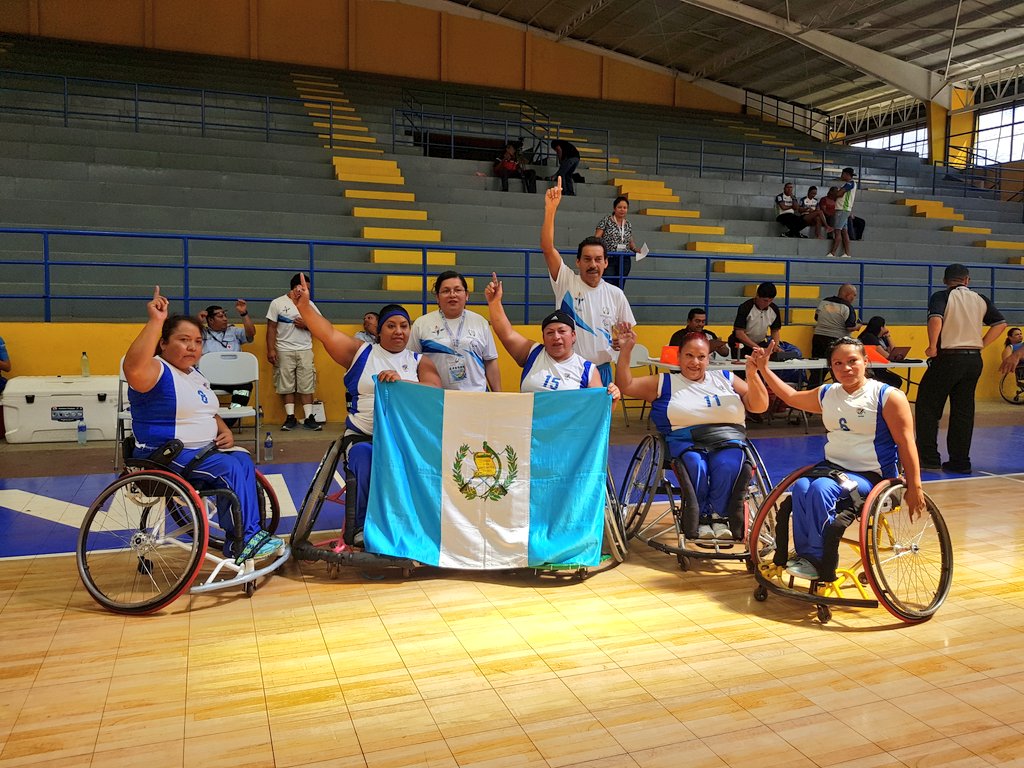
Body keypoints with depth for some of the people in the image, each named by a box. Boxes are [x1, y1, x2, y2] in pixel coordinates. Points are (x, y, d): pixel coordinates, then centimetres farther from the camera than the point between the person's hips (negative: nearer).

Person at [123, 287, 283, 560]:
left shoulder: (195, 374, 16)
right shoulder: (158, 371, -12)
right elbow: (134, 368, -38)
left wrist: (224, 431, 6)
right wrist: (155, 322, -35)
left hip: (201, 450, 9)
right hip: (165, 456, -9)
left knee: (243, 460, -12)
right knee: (229, 468, -22)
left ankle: (250, 535, -9)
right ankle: (241, 542, -10)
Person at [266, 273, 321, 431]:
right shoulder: (278, 303, 1)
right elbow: (271, 328, -1)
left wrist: (307, 324, -7)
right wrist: (271, 350, -9)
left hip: (305, 350, 2)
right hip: (284, 351, -2)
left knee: (306, 385, -1)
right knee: (286, 385, 1)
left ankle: (308, 418, 1)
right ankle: (290, 418, 7)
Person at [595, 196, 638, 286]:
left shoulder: (628, 224, 14)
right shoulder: (606, 221, 0)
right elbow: (596, 238, -5)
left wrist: (636, 250, 6)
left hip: (624, 261, 5)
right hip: (609, 259, -5)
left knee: (619, 286, 5)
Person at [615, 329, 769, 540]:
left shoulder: (725, 379, 22)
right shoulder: (665, 383, 19)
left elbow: (759, 406, 15)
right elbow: (626, 385, 12)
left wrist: (752, 375, 0)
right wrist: (625, 350, 5)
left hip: (727, 439, 1)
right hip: (685, 440, -1)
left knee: (728, 466, -33)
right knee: (696, 465, -34)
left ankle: (718, 515, -11)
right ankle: (701, 518, -12)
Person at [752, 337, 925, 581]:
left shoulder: (888, 396, -6)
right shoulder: (827, 394, 11)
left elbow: (906, 443, -7)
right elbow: (792, 397, 27)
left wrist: (914, 487, -8)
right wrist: (764, 369, 22)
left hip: (872, 476, -5)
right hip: (833, 466, 5)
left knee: (821, 488, -32)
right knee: (801, 487, -26)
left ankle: (818, 561, -20)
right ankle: (805, 555, -18)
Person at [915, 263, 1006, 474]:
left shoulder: (941, 296, -4)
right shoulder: (980, 299, 9)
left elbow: (936, 319, -23)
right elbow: (1001, 323, 7)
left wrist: (932, 346, -14)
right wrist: (981, 345, 9)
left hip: (948, 358, -5)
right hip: (974, 360, 5)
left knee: (927, 406, 6)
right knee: (963, 411, 10)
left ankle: (928, 457, 4)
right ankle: (960, 461, 12)